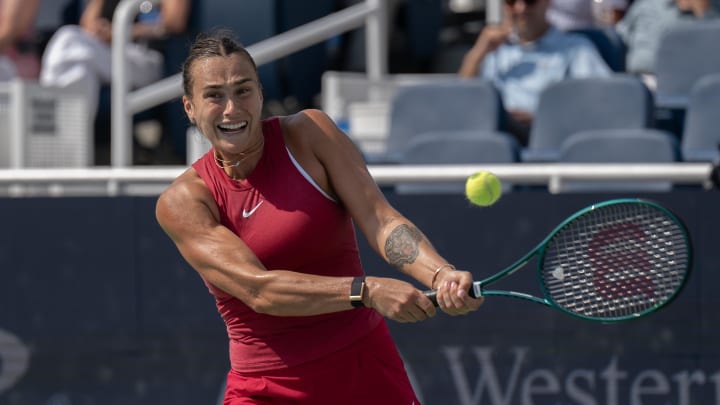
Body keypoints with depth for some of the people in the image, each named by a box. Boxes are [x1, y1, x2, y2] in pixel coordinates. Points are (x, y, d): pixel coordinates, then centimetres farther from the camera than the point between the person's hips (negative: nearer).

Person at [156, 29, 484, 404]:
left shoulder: (309, 133, -3)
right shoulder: (180, 203, -8)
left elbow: (381, 220, -11)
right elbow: (258, 289, -20)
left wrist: (441, 274, -31)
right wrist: (367, 290, -32)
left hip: (366, 372, 1)